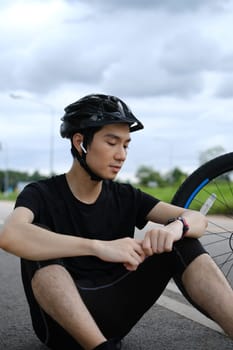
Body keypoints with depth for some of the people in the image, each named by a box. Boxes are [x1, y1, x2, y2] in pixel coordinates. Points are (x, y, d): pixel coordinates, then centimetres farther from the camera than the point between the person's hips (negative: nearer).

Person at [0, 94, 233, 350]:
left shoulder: (126, 197, 4)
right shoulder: (42, 195, -9)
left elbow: (198, 220, -6)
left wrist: (177, 225, -31)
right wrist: (100, 247, -41)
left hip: (112, 313, 4)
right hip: (61, 322, -3)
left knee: (183, 241, -11)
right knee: (39, 237, -31)